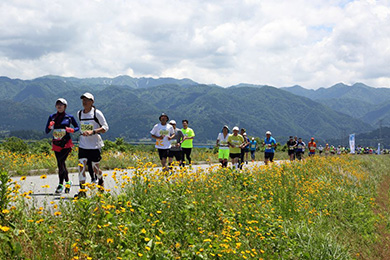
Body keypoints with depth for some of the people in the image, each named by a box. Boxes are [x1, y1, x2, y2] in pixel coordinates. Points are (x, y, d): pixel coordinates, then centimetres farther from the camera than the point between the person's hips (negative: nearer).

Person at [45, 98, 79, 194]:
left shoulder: (69, 117, 0)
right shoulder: (52, 117, 7)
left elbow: (77, 127, 10)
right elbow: (46, 131, 8)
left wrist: (72, 130, -11)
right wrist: (50, 126, -13)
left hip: (66, 144, -4)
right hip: (56, 144, 4)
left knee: (60, 163, -16)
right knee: (61, 164, 6)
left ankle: (61, 184, -10)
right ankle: (67, 182, 24)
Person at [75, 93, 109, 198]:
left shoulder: (97, 113, -8)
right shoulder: (79, 113, 8)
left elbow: (105, 127, -8)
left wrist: (93, 131, -21)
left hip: (95, 145, -4)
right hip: (83, 145, 4)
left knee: (95, 168, 4)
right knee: (81, 166, -9)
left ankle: (101, 181, 37)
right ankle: (82, 191, -3)